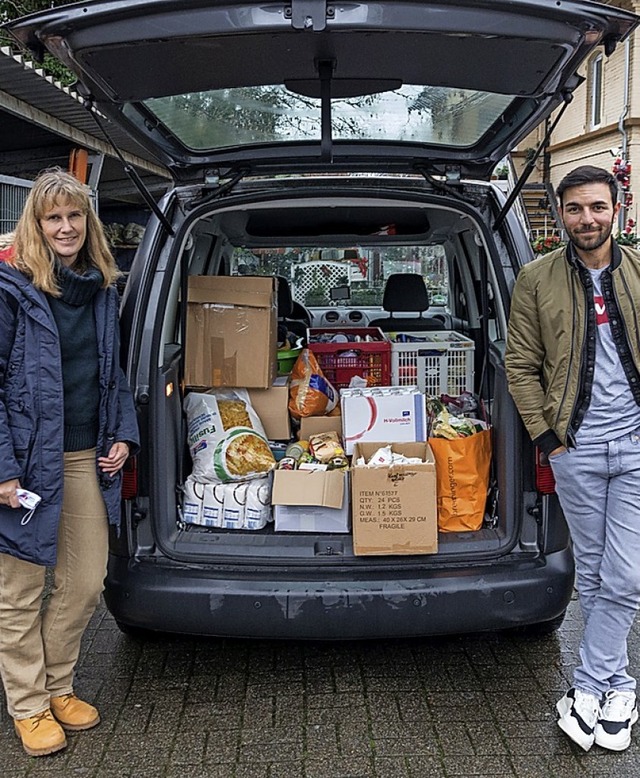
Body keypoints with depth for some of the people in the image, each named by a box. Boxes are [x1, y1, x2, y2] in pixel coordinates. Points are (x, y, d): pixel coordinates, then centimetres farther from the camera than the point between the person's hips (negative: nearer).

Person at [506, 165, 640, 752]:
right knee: (592, 572, 11)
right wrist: (546, 435, -4)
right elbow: (521, 365, 2)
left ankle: (588, 686, 12)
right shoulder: (537, 279, 1)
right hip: (575, 448, 0)